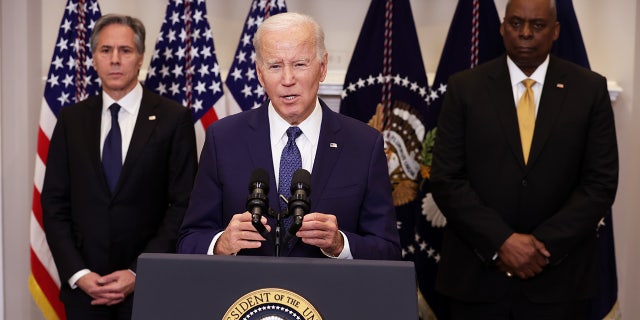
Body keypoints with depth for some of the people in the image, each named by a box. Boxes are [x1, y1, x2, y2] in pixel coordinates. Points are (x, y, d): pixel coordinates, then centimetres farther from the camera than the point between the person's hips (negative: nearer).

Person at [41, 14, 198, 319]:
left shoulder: (173, 118, -3)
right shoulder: (71, 119, 5)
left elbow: (183, 205, -5)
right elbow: (54, 204, 5)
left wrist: (139, 274, -11)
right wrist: (78, 274, -6)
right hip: (84, 285, 2)